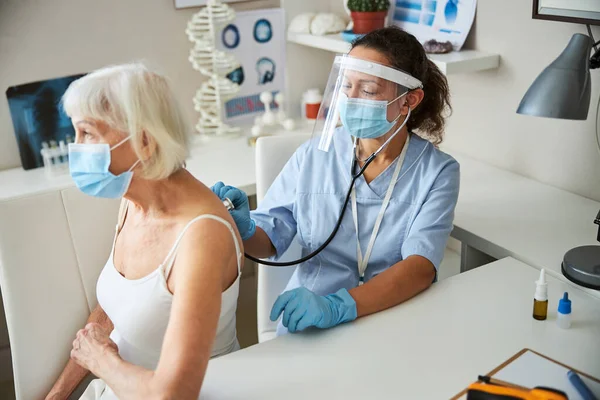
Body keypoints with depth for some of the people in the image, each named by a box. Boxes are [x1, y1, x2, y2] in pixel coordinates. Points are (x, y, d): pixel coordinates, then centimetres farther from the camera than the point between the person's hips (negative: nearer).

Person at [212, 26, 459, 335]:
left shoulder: (437, 172, -3)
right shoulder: (313, 155, 2)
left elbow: (420, 267, -15)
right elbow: (268, 238, 7)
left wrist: (337, 306, -30)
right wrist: (243, 228, -18)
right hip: (306, 331, 1)